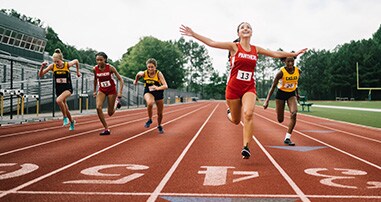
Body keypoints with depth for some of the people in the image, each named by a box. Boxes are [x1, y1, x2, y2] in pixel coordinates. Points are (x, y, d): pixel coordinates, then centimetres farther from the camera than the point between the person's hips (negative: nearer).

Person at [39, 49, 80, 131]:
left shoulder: (67, 65, -12)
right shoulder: (52, 66, -9)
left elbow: (76, 61, 9)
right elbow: (40, 75, -9)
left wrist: (78, 72, 15)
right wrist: (42, 67, -25)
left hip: (68, 89, -4)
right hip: (58, 90, 4)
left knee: (58, 100, -32)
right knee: (65, 109, 14)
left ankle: (65, 117, -11)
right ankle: (71, 121, 40)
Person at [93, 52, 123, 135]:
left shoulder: (110, 68, -19)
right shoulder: (95, 69, -10)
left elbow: (120, 79, -14)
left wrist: (120, 92, -24)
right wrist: (95, 90, 17)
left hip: (111, 90, -2)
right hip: (101, 91, 2)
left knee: (110, 113, 2)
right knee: (98, 108, -22)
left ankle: (116, 102, 37)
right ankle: (106, 129, -10)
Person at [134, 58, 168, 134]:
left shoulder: (159, 74, -25)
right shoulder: (144, 73, -18)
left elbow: (165, 86, -34)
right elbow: (138, 74, 7)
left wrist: (158, 88, -52)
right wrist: (136, 81, 24)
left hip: (158, 93, 0)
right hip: (148, 92, 0)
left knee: (160, 113, 10)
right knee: (150, 103, -36)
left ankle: (159, 126, 43)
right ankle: (150, 119, -9)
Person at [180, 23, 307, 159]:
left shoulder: (256, 49, 9)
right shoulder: (234, 47, -1)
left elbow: (276, 54, 18)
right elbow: (212, 43, -8)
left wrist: (294, 54, 20)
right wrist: (193, 34, -14)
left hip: (249, 87, 1)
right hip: (233, 87, -1)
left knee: (248, 113, -26)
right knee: (235, 120, 10)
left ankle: (246, 147, -21)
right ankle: (229, 112, 49)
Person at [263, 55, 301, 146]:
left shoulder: (298, 71, -9)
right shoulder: (281, 72, -20)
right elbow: (273, 86, -17)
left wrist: (297, 93, 22)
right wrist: (267, 100, -22)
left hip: (291, 94, 3)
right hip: (281, 94, -3)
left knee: (294, 113, -23)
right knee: (280, 120, 2)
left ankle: (287, 138, -14)